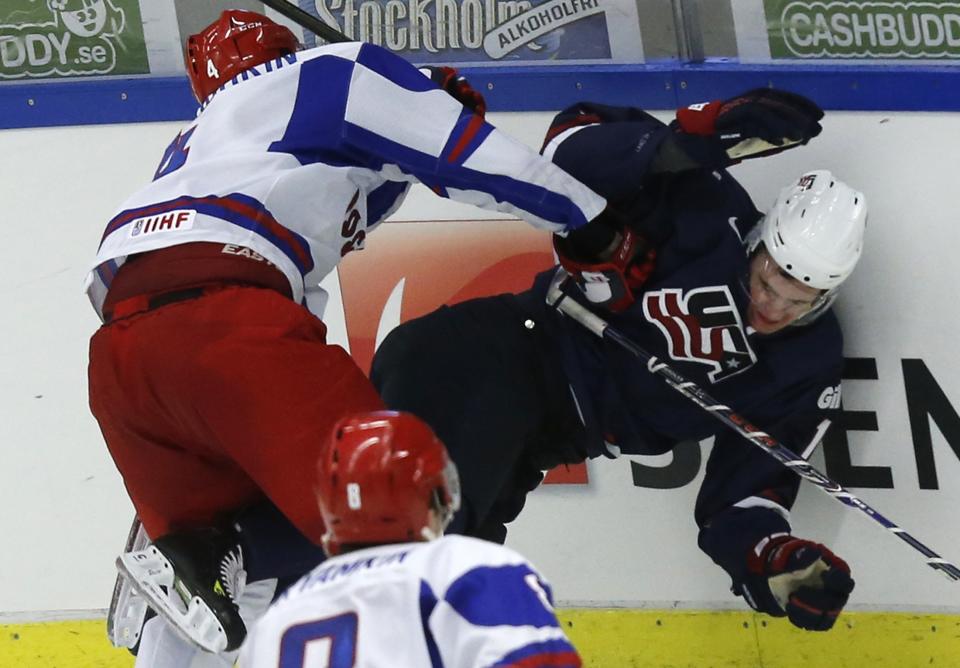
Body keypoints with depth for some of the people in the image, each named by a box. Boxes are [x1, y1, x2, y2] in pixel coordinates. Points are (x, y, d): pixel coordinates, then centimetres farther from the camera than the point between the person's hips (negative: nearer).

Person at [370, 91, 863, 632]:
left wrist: (774, 558, -20)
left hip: (572, 426, 3)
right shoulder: (708, 212, -10)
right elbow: (572, 144, -14)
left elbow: (750, 484, 1)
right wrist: (689, 140, -29)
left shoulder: (810, 366, -1)